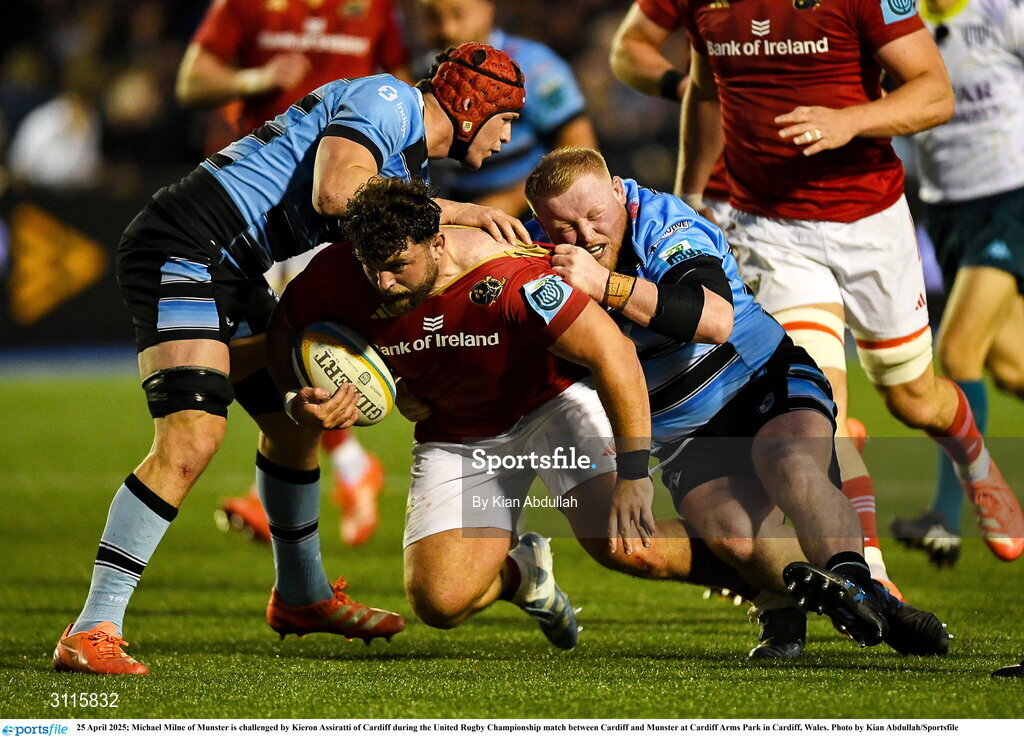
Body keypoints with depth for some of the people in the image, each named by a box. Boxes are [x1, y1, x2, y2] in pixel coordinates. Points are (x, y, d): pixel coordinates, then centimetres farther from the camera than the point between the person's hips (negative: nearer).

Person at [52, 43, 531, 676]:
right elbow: (334, 192, -27)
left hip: (235, 272, 11)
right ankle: (92, 633, -25)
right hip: (186, 248, -11)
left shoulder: (411, 163, 21)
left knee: (293, 421, 23)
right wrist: (456, 212, -21)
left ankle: (301, 597, 45)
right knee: (192, 435, -23)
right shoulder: (387, 100, -9)